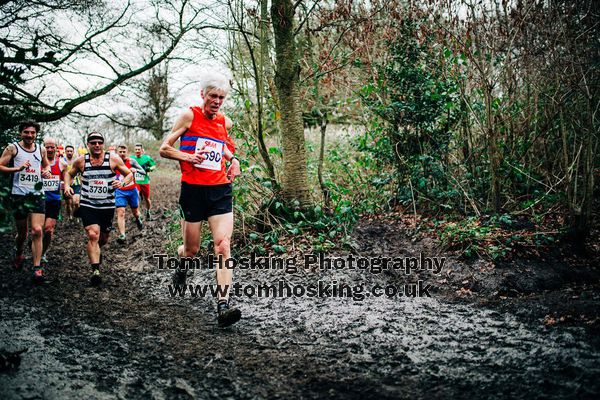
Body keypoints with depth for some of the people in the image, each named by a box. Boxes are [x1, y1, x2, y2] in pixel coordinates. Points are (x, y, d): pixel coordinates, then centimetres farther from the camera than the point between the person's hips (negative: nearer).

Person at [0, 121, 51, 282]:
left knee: (37, 231, -11)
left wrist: (46, 171, 5)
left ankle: (37, 268, -9)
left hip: (37, 194, 2)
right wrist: (17, 168, -18)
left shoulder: (41, 150, 10)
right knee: (22, 233, 9)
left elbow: (46, 165, 27)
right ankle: (18, 255, 41)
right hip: (19, 195, -2)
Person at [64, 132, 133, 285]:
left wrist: (123, 182, -19)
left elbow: (129, 174, 2)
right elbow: (69, 173, 17)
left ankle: (95, 252, 50)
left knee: (103, 239, 15)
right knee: (93, 235, -19)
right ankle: (95, 270, -18)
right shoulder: (81, 161, 0)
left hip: (107, 206, 1)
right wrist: (67, 185, -3)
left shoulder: (113, 159, -4)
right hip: (87, 205, -1)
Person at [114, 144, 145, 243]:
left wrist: (136, 170, -26)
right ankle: (122, 235, -19)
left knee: (135, 211, 17)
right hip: (120, 191, -1)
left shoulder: (131, 161, -6)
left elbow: (143, 171, -7)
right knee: (120, 212, -15)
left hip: (132, 190, 1)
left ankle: (138, 220, 53)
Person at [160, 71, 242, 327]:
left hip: (220, 190, 3)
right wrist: (187, 157, -17)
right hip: (193, 189, -3)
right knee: (192, 249, 7)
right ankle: (181, 270, 44)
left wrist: (232, 158, 13)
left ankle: (223, 306, -16)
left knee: (223, 245, -12)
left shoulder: (224, 122, 10)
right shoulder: (189, 116, -3)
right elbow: (164, 149, 0)